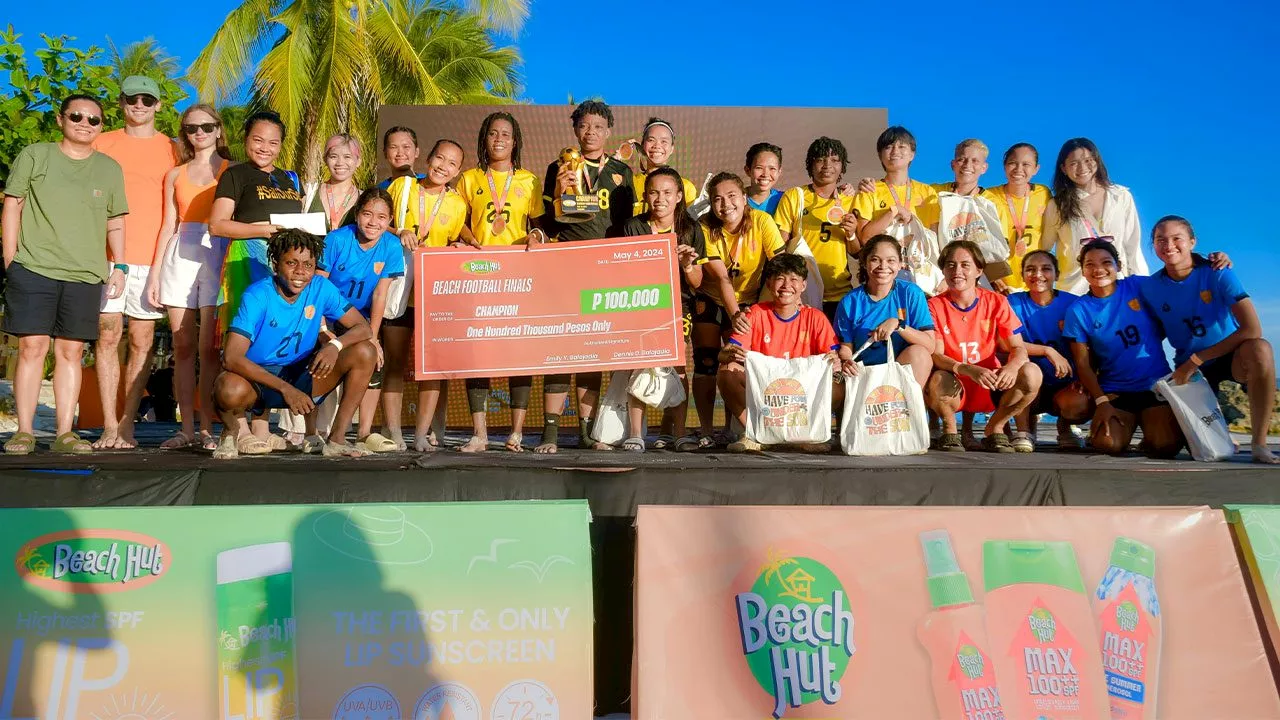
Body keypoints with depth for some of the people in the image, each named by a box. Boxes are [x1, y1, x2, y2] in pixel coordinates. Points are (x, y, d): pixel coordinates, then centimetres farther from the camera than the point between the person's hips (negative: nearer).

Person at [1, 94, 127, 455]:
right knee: (32, 347, -4)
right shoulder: (34, 156, 7)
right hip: (33, 268, -2)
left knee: (71, 351, 2)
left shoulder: (110, 169, 14)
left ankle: (65, 432, 7)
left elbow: (115, 224, 17)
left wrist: (119, 267, 7)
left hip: (85, 275, 2)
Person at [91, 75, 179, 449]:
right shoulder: (102, 144, 13)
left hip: (151, 258, 0)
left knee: (142, 340, 0)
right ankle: (109, 426, 1)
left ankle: (127, 424, 6)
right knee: (107, 336, -3)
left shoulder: (171, 149, 12)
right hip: (107, 256, 1)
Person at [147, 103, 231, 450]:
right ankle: (187, 428, 5)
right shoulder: (175, 175, 18)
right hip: (180, 258, 3)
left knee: (209, 347, -8)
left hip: (216, 257, -3)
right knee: (183, 347, 1)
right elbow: (168, 225, 16)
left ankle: (208, 428, -4)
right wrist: (155, 273, 10)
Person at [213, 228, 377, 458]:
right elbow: (231, 358, -26)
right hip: (258, 378, -4)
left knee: (365, 353, -16)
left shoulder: (321, 288, -7)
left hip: (302, 377, 4)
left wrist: (335, 345, -29)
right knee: (229, 390, -39)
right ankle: (235, 428, 1)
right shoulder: (257, 296, -19)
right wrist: (284, 388, -32)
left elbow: (363, 328, -7)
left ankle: (337, 438, -10)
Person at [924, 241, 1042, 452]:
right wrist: (968, 370, -35)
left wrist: (1011, 367, -29)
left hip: (990, 388, 3)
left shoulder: (996, 302, 1)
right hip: (954, 388, -2)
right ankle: (949, 431, -4)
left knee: (1031, 373, -25)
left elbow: (1018, 348, -4)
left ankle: (994, 429, -1)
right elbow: (935, 354, -15)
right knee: (938, 381, -37)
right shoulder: (935, 306, -5)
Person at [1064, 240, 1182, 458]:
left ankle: (1151, 426, 15)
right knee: (1108, 444, -24)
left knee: (1164, 446, -21)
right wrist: (1101, 401, -13)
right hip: (1115, 390, 0)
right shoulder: (1078, 310, -1)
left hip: (1156, 383, 0)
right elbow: (1083, 363, -3)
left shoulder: (1138, 285, 0)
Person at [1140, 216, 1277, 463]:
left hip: (1231, 356, -2)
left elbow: (1252, 329, -24)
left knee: (1259, 350, -38)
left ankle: (1259, 444, -25)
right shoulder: (1149, 287, -8)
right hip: (1189, 368, 3)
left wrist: (1196, 360, -23)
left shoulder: (1217, 273, -17)